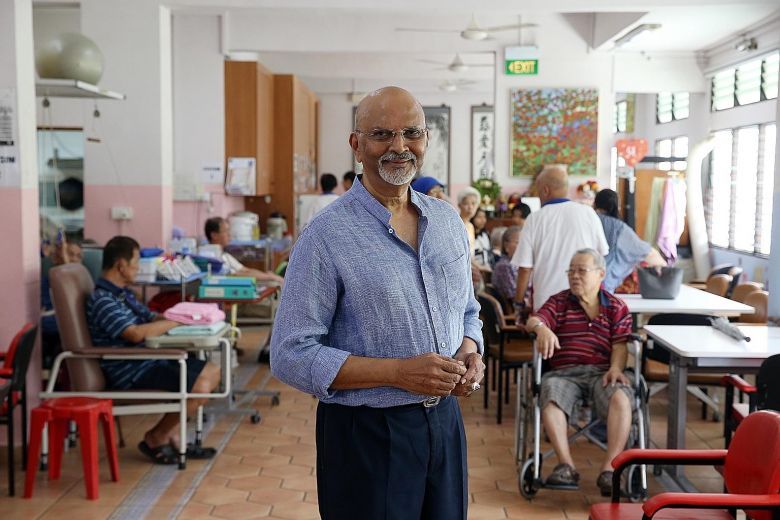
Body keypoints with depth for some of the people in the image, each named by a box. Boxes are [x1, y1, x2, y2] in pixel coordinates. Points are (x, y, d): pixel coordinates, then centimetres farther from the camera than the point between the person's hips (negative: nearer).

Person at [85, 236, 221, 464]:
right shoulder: (102, 300, -18)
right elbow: (135, 333, -29)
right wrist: (175, 321, -18)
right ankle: (155, 438, -1)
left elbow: (150, 317, 17)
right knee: (200, 388, -22)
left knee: (212, 372, 8)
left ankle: (172, 434, 9)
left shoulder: (124, 293, 15)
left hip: (147, 359, 11)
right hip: (129, 371, -11)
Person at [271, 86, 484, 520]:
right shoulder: (326, 237, -14)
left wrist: (469, 352, -5)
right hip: (367, 434, -6)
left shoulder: (449, 221, 6)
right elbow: (291, 356, -16)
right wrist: (399, 372, -23)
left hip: (444, 419, 6)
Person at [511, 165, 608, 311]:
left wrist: (519, 302, 7)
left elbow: (525, 267, -5)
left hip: (546, 300, -2)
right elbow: (603, 254, 9)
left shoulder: (534, 219, -5)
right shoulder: (588, 213, 1)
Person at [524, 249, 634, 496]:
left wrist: (616, 367, -15)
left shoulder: (616, 307, 18)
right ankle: (566, 466, -35)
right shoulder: (558, 302, 18)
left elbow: (620, 343, 6)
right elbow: (533, 320, 0)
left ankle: (609, 469, -34)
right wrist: (542, 328, -25)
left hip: (603, 372, 0)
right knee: (550, 397, -35)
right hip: (564, 371, 0)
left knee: (621, 398, -35)